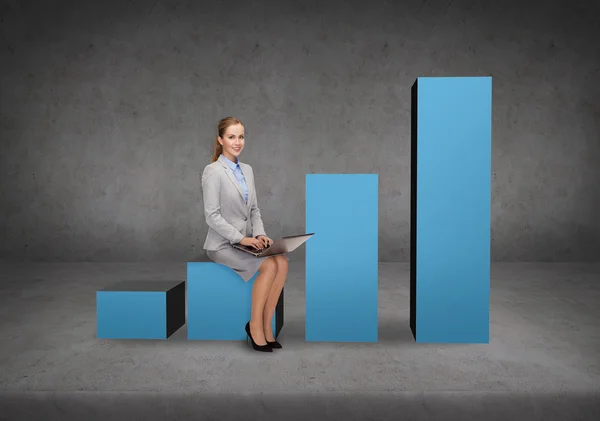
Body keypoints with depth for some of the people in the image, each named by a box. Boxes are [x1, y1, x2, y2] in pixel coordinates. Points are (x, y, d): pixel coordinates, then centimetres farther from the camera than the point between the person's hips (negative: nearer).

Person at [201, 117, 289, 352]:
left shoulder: (247, 170, 12)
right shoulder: (213, 171, -11)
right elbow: (212, 216, -16)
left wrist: (259, 234, -5)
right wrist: (241, 238, -22)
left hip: (245, 241, 6)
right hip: (223, 244, -6)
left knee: (282, 261, -19)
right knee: (269, 265, -26)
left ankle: (266, 326, -11)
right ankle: (255, 325, -9)